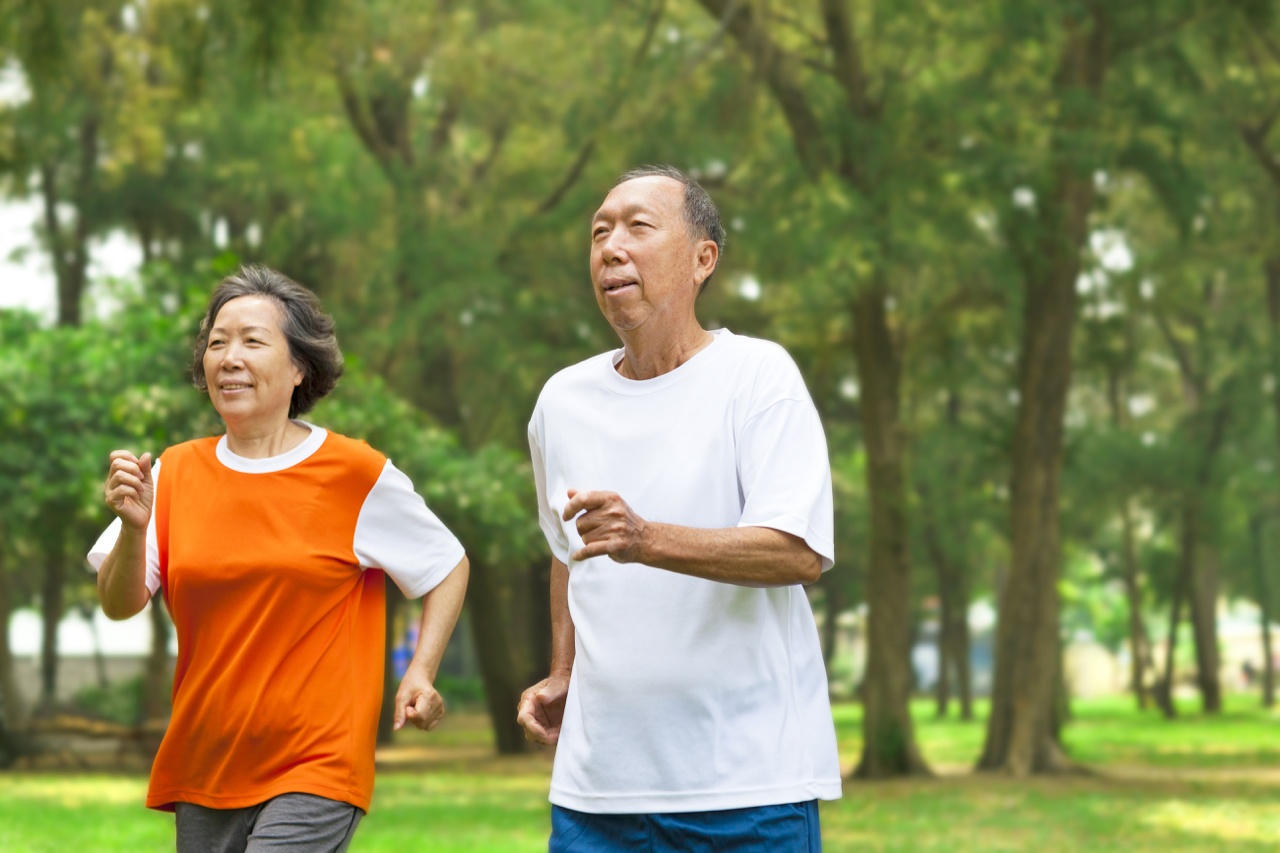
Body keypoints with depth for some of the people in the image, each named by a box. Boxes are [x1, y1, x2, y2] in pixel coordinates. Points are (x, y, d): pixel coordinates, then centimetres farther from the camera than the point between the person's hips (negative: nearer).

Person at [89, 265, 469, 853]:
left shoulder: (356, 474, -3)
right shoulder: (175, 474, 5)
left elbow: (448, 566, 9)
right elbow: (118, 606, 0)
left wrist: (421, 672, -3)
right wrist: (133, 528, -18)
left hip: (316, 769, -4)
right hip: (204, 772, 4)